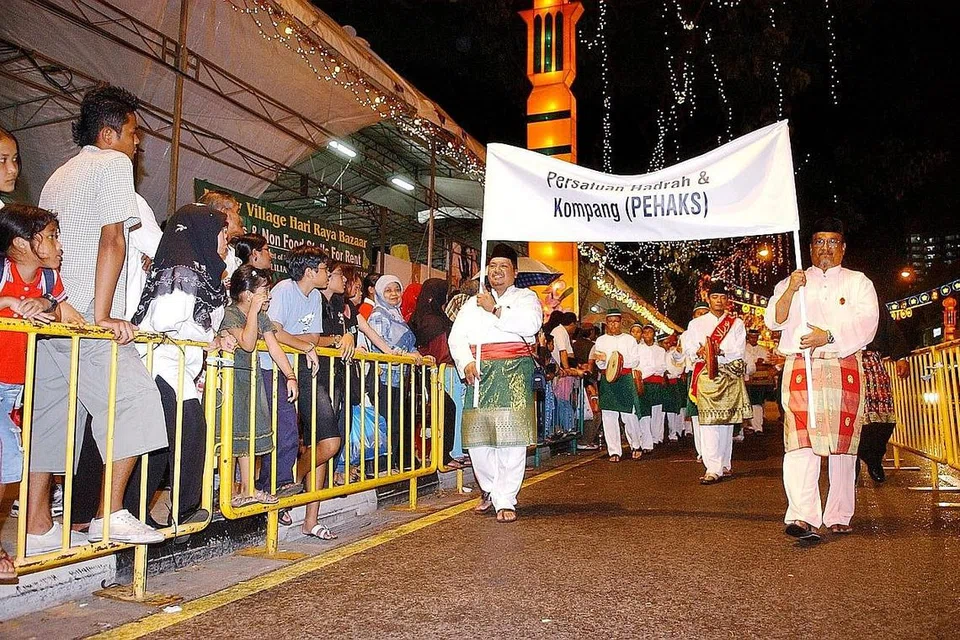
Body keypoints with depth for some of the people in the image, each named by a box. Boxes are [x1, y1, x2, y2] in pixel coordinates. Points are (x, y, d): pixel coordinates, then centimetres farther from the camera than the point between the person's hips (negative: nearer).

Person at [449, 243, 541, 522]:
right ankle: (490, 489, 21)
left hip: (515, 371, -3)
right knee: (478, 437, -1)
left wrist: (495, 309, -6)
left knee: (511, 437, -11)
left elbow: (530, 325, -8)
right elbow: (457, 336, 11)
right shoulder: (472, 303, 24)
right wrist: (466, 363, -8)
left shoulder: (526, 297, 15)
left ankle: (505, 501, -4)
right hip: (480, 373, 3)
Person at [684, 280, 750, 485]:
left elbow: (739, 350, 0)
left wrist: (719, 351, -16)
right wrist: (699, 352, -15)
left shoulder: (736, 323, 13)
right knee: (708, 421, -10)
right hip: (706, 375, -1)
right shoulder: (696, 324, 15)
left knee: (727, 420, 4)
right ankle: (713, 469, -13)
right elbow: (687, 347, 6)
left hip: (730, 375, 1)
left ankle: (724, 464, 15)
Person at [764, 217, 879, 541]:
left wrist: (828, 336, -16)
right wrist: (790, 291, -13)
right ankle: (802, 517, -19)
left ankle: (838, 516, 15)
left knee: (842, 443, 4)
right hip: (800, 370, -1)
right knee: (800, 442, -13)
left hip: (844, 371, 1)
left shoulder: (858, 283, 15)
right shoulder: (791, 282, 17)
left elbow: (865, 326, -1)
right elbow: (774, 321, 2)